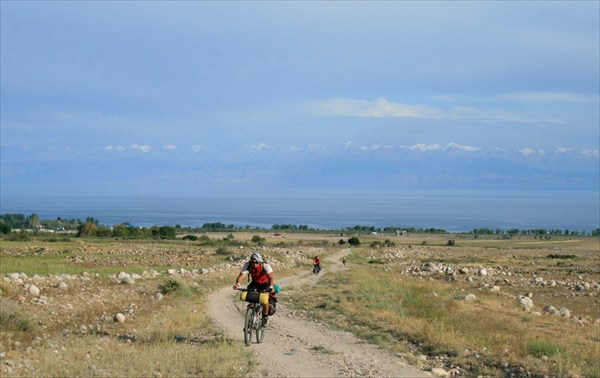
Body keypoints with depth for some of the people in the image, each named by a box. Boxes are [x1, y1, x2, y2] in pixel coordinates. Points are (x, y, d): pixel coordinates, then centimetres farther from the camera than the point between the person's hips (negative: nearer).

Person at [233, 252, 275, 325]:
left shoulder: (265, 266, -32)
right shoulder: (248, 265, -27)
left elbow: (271, 276, -45)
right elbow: (241, 275, -38)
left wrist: (271, 286, -64)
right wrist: (237, 284, -59)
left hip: (265, 283, -3)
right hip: (254, 283, 3)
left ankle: (265, 316, -2)